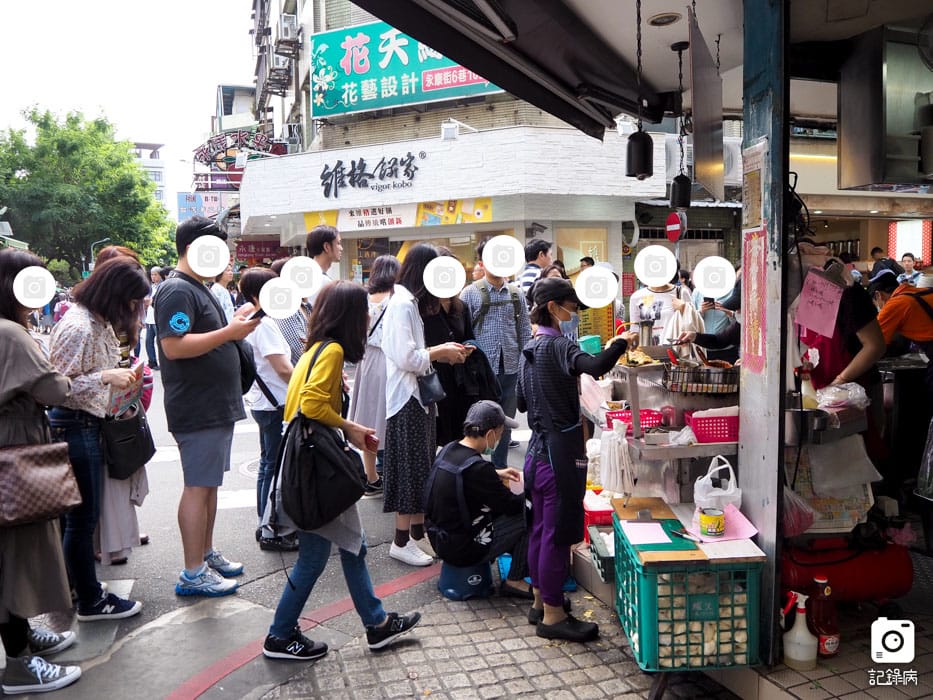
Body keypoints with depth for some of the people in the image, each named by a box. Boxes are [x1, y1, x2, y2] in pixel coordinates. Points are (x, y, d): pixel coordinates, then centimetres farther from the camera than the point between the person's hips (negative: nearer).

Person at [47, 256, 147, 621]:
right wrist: (106, 376, -24)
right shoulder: (78, 327, -20)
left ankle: (77, 582, 30)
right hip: (74, 426, -10)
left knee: (76, 515, 18)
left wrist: (118, 376, 6)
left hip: (87, 424, 10)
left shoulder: (100, 323, 10)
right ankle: (90, 601, 13)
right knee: (83, 518, 1)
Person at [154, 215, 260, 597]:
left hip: (216, 405, 10)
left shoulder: (198, 288, 17)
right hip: (197, 408, -10)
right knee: (198, 486, -4)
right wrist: (229, 332, -24)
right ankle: (193, 573, 5)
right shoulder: (177, 290, -16)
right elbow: (174, 347, -26)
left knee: (209, 483, 17)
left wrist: (235, 324, 9)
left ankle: (207, 553, 29)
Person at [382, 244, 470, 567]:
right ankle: (402, 541, 6)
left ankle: (418, 529, 24)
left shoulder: (408, 302, 16)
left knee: (421, 466, 14)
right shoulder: (402, 304, -16)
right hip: (406, 397, -10)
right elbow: (406, 358, -23)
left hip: (417, 395, 10)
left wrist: (442, 351, 4)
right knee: (411, 468, -4)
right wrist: (439, 352, -11)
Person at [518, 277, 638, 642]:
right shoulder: (558, 346, -16)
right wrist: (620, 343, -19)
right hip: (561, 451, -9)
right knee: (558, 533, 0)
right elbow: (596, 366, -36)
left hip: (538, 448, 9)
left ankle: (539, 603, 30)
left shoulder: (530, 349, 11)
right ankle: (553, 616, 10)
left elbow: (522, 402, 19)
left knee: (541, 528, 17)